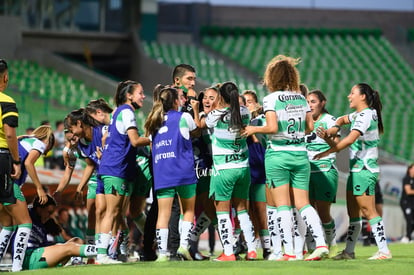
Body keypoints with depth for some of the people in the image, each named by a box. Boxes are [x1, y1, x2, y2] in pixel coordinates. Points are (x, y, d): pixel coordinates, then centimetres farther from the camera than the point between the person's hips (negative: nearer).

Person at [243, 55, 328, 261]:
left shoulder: (271, 99, -9)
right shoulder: (301, 98, 7)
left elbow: (272, 128, -18)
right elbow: (310, 127, 9)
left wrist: (254, 129, -1)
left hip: (278, 154, -5)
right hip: (300, 154, 5)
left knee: (283, 205, 0)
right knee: (303, 204, 8)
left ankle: (288, 252, -2)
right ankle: (321, 243, -6)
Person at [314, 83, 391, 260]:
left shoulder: (365, 115, -15)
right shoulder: (359, 115, 15)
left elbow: (350, 139, -25)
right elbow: (342, 120, 32)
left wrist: (327, 152, -22)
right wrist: (332, 130, 9)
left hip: (364, 170, -10)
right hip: (357, 170, 10)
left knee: (368, 211, -12)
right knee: (353, 213, 12)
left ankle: (384, 251, -13)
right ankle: (349, 251, 16)